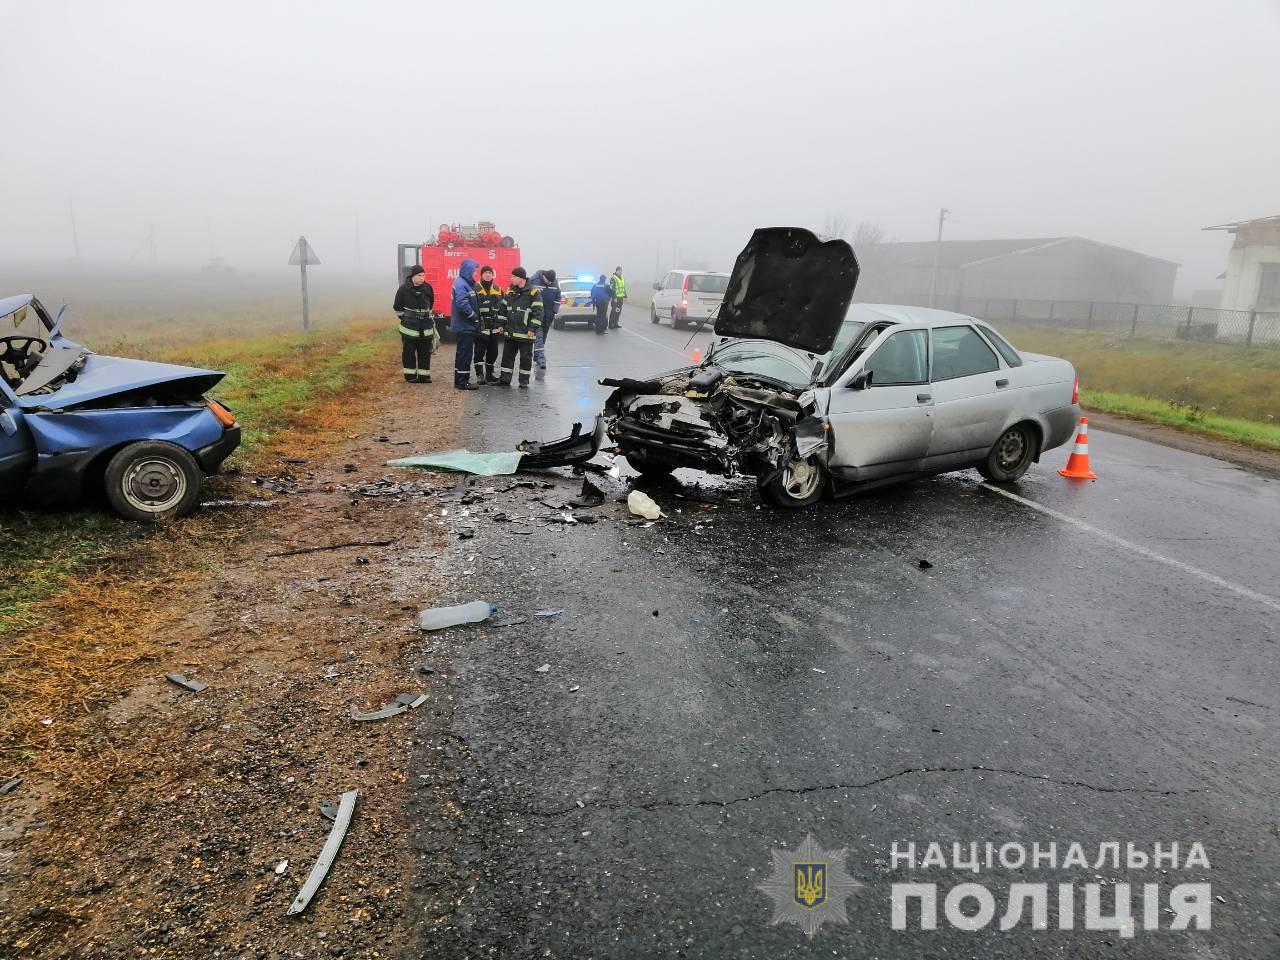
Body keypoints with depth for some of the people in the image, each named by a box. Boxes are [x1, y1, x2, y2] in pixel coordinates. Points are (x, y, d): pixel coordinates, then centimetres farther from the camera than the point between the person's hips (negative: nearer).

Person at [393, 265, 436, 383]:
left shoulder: (428, 288, 2)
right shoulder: (404, 289, -8)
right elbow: (397, 308, 1)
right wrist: (405, 318, 3)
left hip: (425, 327, 3)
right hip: (409, 326, -3)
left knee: (425, 352, 6)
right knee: (409, 352, 1)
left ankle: (424, 375, 12)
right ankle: (410, 375, 9)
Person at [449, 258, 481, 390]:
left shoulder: (467, 283, 14)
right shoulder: (461, 284, -17)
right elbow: (463, 305, -27)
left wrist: (475, 317, 6)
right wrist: (474, 317, -16)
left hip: (466, 325, 10)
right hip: (465, 326, -10)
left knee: (462, 352, 15)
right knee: (465, 353, -6)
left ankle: (460, 379, 23)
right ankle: (462, 381, -2)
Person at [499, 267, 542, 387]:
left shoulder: (533, 292, -9)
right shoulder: (510, 291, 10)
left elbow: (538, 311, -11)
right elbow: (504, 308, 18)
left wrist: (532, 328, -16)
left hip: (525, 332, -6)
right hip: (510, 331, 6)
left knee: (526, 357, 4)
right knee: (507, 355, 7)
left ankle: (524, 380, 13)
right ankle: (505, 378, 14)